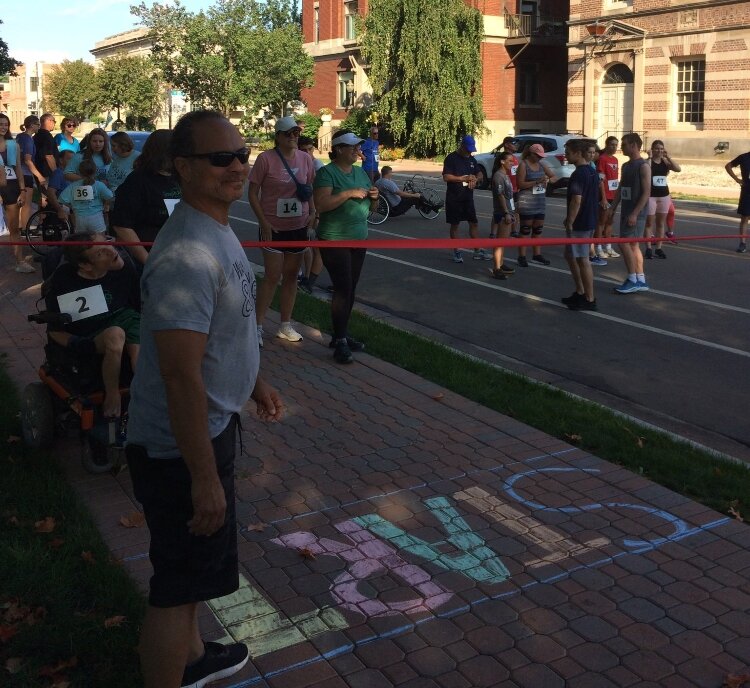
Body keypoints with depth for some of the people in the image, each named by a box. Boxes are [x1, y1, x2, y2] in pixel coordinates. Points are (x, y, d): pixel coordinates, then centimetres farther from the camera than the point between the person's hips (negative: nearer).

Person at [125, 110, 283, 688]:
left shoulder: (217, 230, 5)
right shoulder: (186, 257, -29)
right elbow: (181, 377, -30)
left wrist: (254, 382, 26)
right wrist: (205, 477, -26)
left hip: (211, 426, 11)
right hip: (181, 447, -11)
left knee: (196, 562, 27)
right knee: (178, 583, 6)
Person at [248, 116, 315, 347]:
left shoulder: (305, 159, 2)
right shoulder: (265, 159, -11)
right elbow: (252, 193, -9)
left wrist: (313, 215, 3)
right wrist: (264, 223, -14)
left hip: (299, 228, 5)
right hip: (273, 228, -5)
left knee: (291, 276, 11)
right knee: (273, 277, -5)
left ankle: (285, 326, 22)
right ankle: (257, 326, 4)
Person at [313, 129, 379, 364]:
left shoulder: (361, 173, 13)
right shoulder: (327, 173, -9)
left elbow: (371, 208, 20)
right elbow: (321, 204, -23)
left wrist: (374, 197, -2)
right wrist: (350, 193, -24)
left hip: (359, 239, 7)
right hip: (334, 240, -7)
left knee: (350, 289, 10)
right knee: (343, 288, -11)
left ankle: (342, 335, 21)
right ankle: (340, 342, -6)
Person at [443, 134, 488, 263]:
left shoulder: (471, 159, 11)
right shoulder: (451, 158, -9)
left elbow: (480, 174, 16)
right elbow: (446, 177, -17)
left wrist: (475, 179, -8)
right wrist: (464, 178, -19)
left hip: (468, 197, 6)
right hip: (454, 198, -6)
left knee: (474, 223, 7)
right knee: (455, 224, 3)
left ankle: (478, 251, 13)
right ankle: (457, 252, 11)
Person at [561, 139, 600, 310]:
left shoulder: (578, 174, -17)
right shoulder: (593, 172, 12)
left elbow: (576, 200, -24)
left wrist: (569, 222, -17)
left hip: (579, 224, -10)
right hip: (590, 222, 10)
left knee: (582, 260, -3)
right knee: (570, 256, 19)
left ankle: (589, 299, 2)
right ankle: (580, 293, 25)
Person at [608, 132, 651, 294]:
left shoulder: (643, 166, -11)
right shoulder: (625, 166, 14)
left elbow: (646, 192, -17)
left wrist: (635, 213, -22)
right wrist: (612, 208, 12)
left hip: (636, 213, -9)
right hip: (626, 211, 9)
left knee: (626, 243, -13)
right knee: (633, 244, 10)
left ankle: (633, 280, -7)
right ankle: (641, 280, 15)